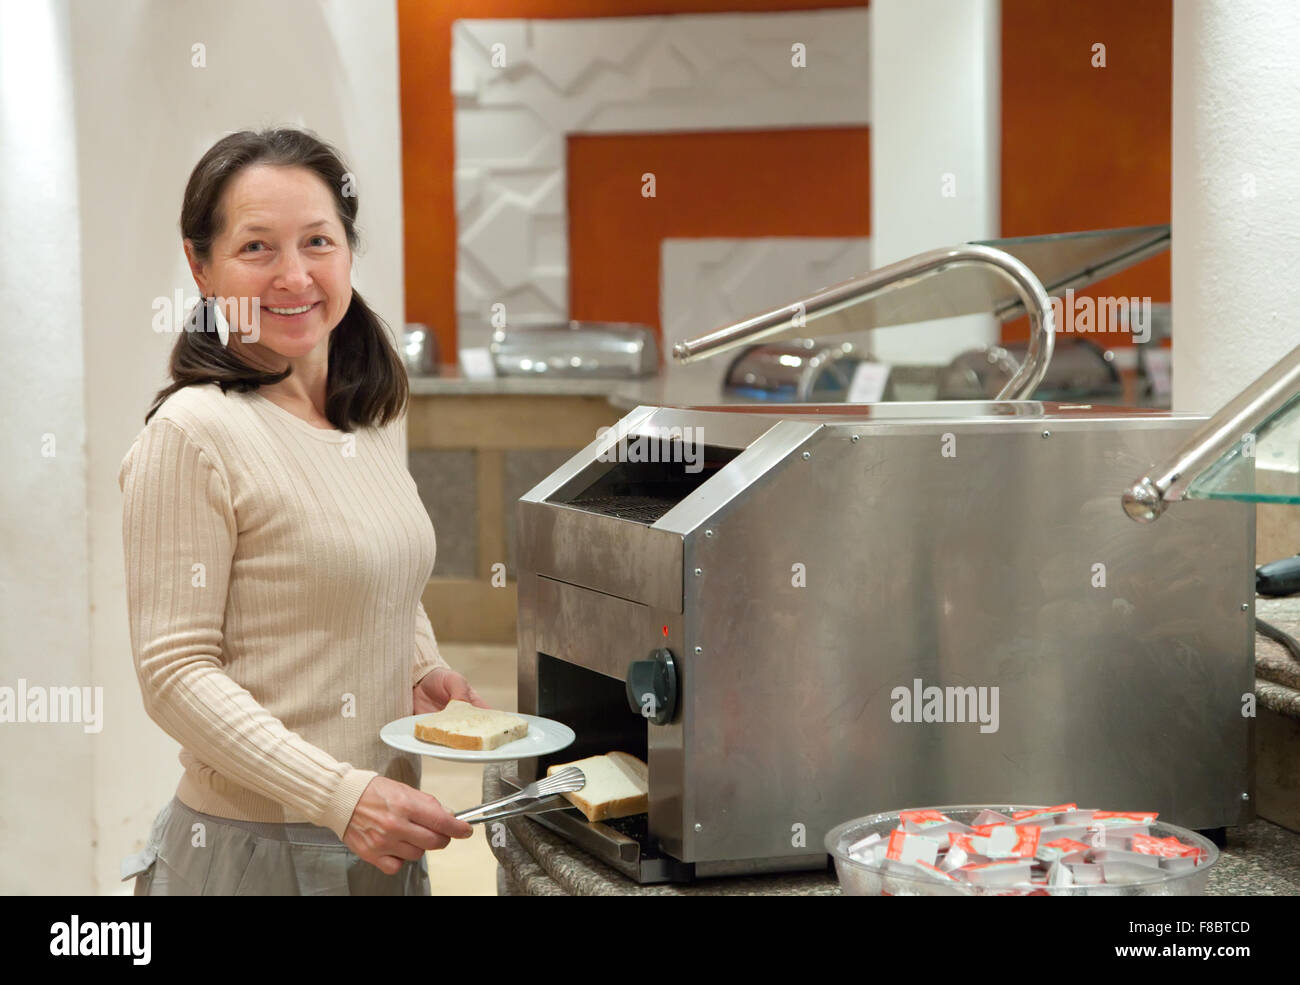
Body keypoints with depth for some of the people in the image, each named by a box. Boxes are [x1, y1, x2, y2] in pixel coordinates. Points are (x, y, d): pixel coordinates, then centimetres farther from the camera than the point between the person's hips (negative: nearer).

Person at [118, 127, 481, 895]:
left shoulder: (377, 413, 6)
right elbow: (176, 674, -17)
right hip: (254, 850, -7)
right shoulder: (195, 434, -16)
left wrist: (427, 669, 0)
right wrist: (341, 795, -24)